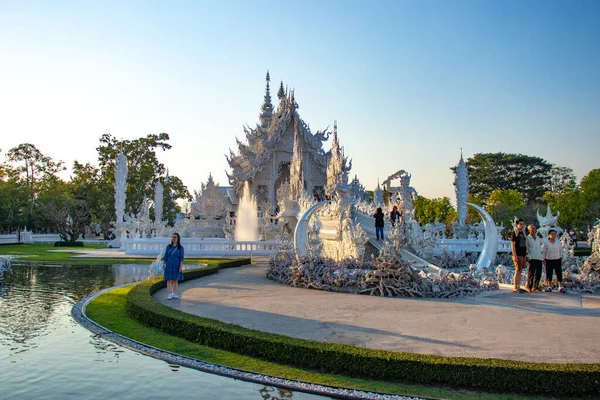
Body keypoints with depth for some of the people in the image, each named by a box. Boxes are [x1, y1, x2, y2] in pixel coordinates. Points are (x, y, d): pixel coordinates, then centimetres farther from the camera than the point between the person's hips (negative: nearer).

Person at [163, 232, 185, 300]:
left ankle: (174, 294, 13)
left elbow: (181, 258, -3)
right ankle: (170, 295, -4)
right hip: (169, 265, 0)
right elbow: (165, 256, 5)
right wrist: (164, 264, -1)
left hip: (176, 265, 0)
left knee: (175, 280, 5)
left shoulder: (180, 247, 1)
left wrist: (181, 266, -11)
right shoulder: (168, 246, 4)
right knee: (169, 280, -4)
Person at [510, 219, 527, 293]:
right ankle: (515, 288, -1)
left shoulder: (523, 233, 16)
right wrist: (514, 255, -18)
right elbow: (512, 244, -13)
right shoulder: (514, 233, -8)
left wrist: (526, 255, 17)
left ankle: (518, 287, 17)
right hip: (518, 255, -8)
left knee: (520, 271, 11)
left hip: (523, 255, 8)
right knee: (517, 271, -6)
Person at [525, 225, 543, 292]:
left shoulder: (538, 238, 15)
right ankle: (529, 287, 3)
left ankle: (535, 287, 16)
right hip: (532, 258, -6)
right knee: (531, 272, -5)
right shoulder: (527, 238, -1)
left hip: (539, 258, 6)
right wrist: (526, 256, -11)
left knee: (538, 273, 6)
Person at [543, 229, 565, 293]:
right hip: (549, 260, -1)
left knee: (559, 273, -1)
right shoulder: (546, 243, -1)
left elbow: (561, 251, 11)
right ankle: (549, 287, 12)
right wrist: (544, 260, 0)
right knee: (549, 274, 1)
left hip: (557, 260, 1)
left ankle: (560, 287, 6)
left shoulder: (558, 242, 4)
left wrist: (561, 260, 7)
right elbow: (544, 252, 3)